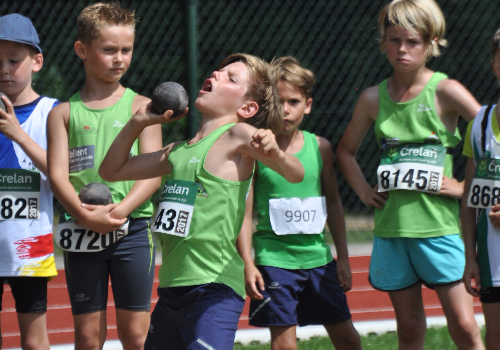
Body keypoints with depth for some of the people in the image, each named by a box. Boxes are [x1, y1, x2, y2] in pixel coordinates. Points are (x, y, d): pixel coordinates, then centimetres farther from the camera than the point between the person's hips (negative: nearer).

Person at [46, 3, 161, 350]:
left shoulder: (141, 107, 5)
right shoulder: (64, 112, 8)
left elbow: (154, 173, -3)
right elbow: (58, 174, -1)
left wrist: (119, 211, -18)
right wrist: (83, 213, -18)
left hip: (132, 229, -1)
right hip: (82, 231, 1)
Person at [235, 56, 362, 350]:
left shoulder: (320, 147, 4)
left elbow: (333, 202, 12)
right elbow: (245, 210, -5)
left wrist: (343, 257, 12)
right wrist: (247, 263, -10)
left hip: (318, 256, 4)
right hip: (274, 257, -4)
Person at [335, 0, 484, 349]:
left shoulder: (445, 91, -5)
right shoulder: (373, 98, 8)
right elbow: (346, 151, 24)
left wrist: (466, 186, -11)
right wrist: (364, 190, 10)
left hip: (438, 224, -4)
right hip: (391, 226, 4)